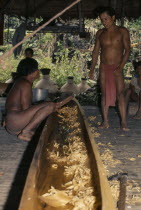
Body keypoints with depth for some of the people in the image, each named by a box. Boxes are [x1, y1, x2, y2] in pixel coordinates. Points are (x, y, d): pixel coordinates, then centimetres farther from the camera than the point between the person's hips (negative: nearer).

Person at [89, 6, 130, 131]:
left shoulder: (122, 31, -2)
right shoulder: (100, 33, 8)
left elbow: (127, 50, -7)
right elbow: (96, 51, 13)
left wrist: (121, 67, -18)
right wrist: (92, 69, 9)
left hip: (117, 68, -3)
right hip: (104, 67, 3)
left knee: (120, 93, -12)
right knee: (105, 94, 2)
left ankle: (123, 122, -14)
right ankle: (105, 121, 5)